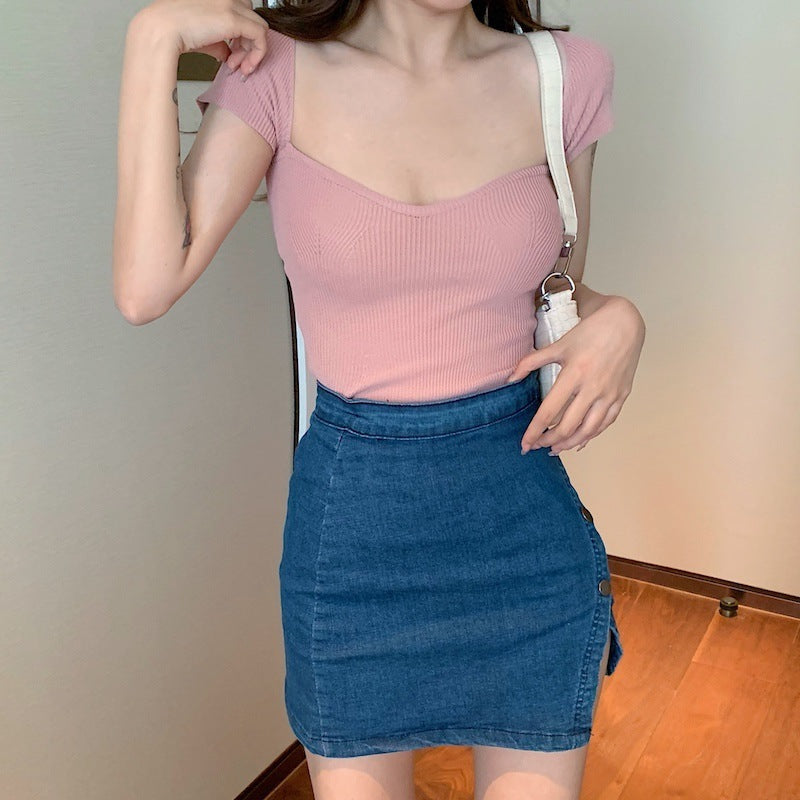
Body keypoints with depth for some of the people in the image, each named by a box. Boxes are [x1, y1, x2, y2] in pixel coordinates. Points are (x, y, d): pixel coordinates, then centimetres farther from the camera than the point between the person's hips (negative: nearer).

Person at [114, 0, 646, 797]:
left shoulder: (564, 74, -1)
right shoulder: (278, 72, -6)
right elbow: (146, 288, -18)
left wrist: (618, 318, -11)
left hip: (523, 502, 2)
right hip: (354, 502, -1)